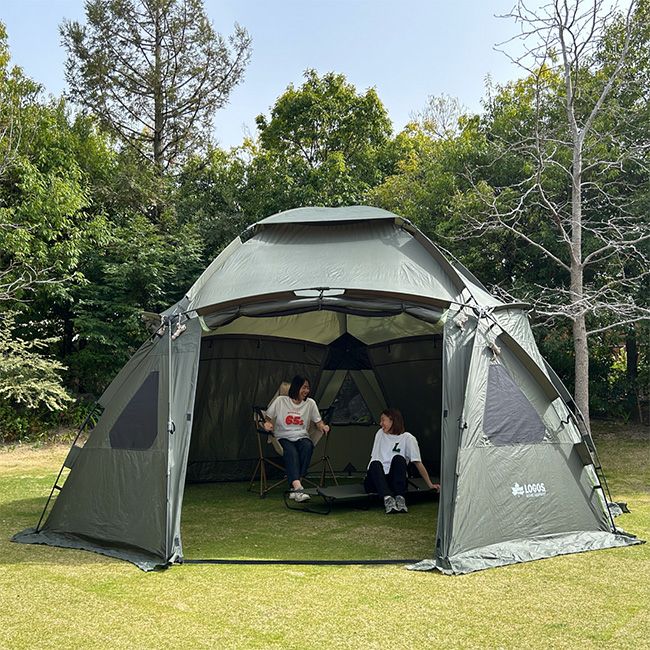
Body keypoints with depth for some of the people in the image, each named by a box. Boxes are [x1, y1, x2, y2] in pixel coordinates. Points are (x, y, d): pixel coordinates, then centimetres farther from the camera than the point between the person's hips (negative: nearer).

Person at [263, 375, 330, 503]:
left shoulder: (310, 403, 10)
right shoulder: (281, 401, 4)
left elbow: (318, 421, 14)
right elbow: (268, 417, 11)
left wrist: (323, 426, -9)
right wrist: (267, 424, -12)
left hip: (302, 437, 2)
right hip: (284, 437, -2)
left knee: (308, 446, -35)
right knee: (291, 452, -37)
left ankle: (294, 487, -37)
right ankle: (298, 488, -54)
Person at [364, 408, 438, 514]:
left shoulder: (407, 438, 1)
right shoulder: (380, 434, 15)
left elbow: (418, 463, 1)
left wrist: (430, 485, -4)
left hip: (395, 481, -2)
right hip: (376, 481, 2)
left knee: (398, 459, -30)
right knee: (375, 464, -31)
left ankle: (400, 498, -39)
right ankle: (387, 498, -49)